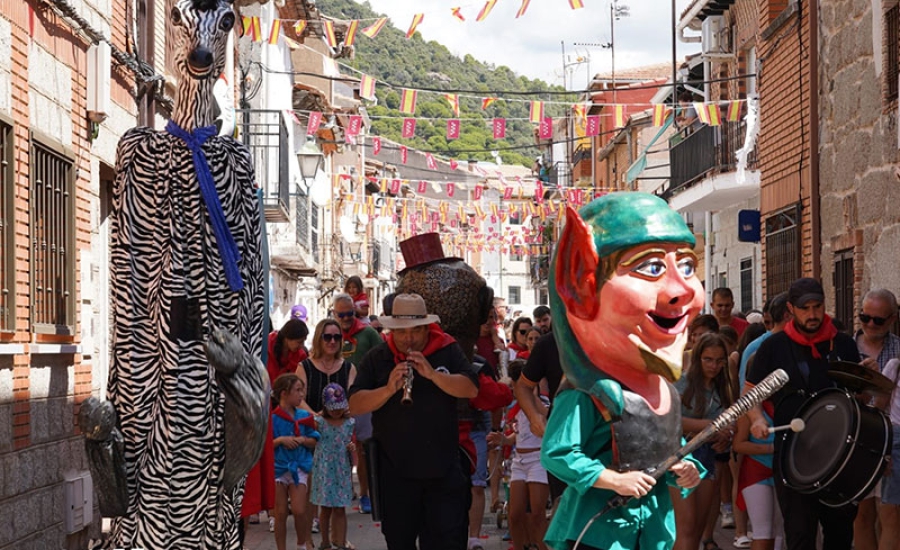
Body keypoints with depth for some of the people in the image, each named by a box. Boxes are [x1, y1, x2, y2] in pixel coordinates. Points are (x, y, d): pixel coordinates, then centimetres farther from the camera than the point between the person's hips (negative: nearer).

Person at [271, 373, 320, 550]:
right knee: (281, 513, 4)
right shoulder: (271, 418, -7)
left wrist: (303, 440, -10)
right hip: (278, 468, -2)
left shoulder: (303, 416, 4)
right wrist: (280, 440, -18)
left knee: (299, 511, -6)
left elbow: (314, 442, 9)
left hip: (299, 467, 2)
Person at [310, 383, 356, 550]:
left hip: (342, 470, 1)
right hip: (324, 470, -1)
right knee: (325, 508, 7)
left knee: (340, 509, 2)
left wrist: (352, 448, -6)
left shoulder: (349, 423, 5)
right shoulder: (319, 422, -3)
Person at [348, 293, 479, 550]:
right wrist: (389, 389, -22)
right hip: (396, 471, 1)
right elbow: (355, 405, -6)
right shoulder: (376, 358, 2)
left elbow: (471, 389, -11)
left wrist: (433, 374, -23)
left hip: (442, 468, -1)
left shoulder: (448, 351, 2)